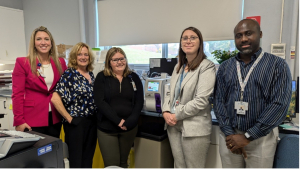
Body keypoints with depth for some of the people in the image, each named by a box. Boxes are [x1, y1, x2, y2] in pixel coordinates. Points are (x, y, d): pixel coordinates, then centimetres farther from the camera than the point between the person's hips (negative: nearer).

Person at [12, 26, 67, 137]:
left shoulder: (60, 63, 5)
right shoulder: (22, 63, -6)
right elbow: (17, 94, -7)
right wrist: (19, 121, -11)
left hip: (55, 118, 4)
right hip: (32, 120, -3)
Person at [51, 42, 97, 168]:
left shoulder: (91, 74, 9)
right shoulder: (69, 74, -10)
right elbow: (55, 99, -18)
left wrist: (96, 115, 9)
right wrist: (69, 118, -15)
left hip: (92, 122, 6)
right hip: (76, 123, -6)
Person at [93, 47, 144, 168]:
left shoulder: (133, 77, 5)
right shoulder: (101, 77, -2)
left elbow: (139, 102, 1)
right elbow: (100, 102, -10)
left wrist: (129, 122, -13)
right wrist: (118, 121, -17)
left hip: (129, 128, 2)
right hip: (106, 128, -2)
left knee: (123, 163, 16)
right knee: (111, 165, 2)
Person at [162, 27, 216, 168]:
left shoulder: (206, 67, -9)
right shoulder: (178, 67, 14)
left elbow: (201, 100, -17)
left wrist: (176, 115, -13)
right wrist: (166, 112, -3)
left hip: (194, 128, -6)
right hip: (174, 125, 6)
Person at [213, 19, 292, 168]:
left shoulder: (277, 65, -4)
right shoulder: (225, 67, 5)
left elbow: (279, 105, -11)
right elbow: (218, 101, 1)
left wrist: (247, 137, -14)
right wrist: (229, 134, -9)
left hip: (261, 138, -2)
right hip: (229, 136, 2)